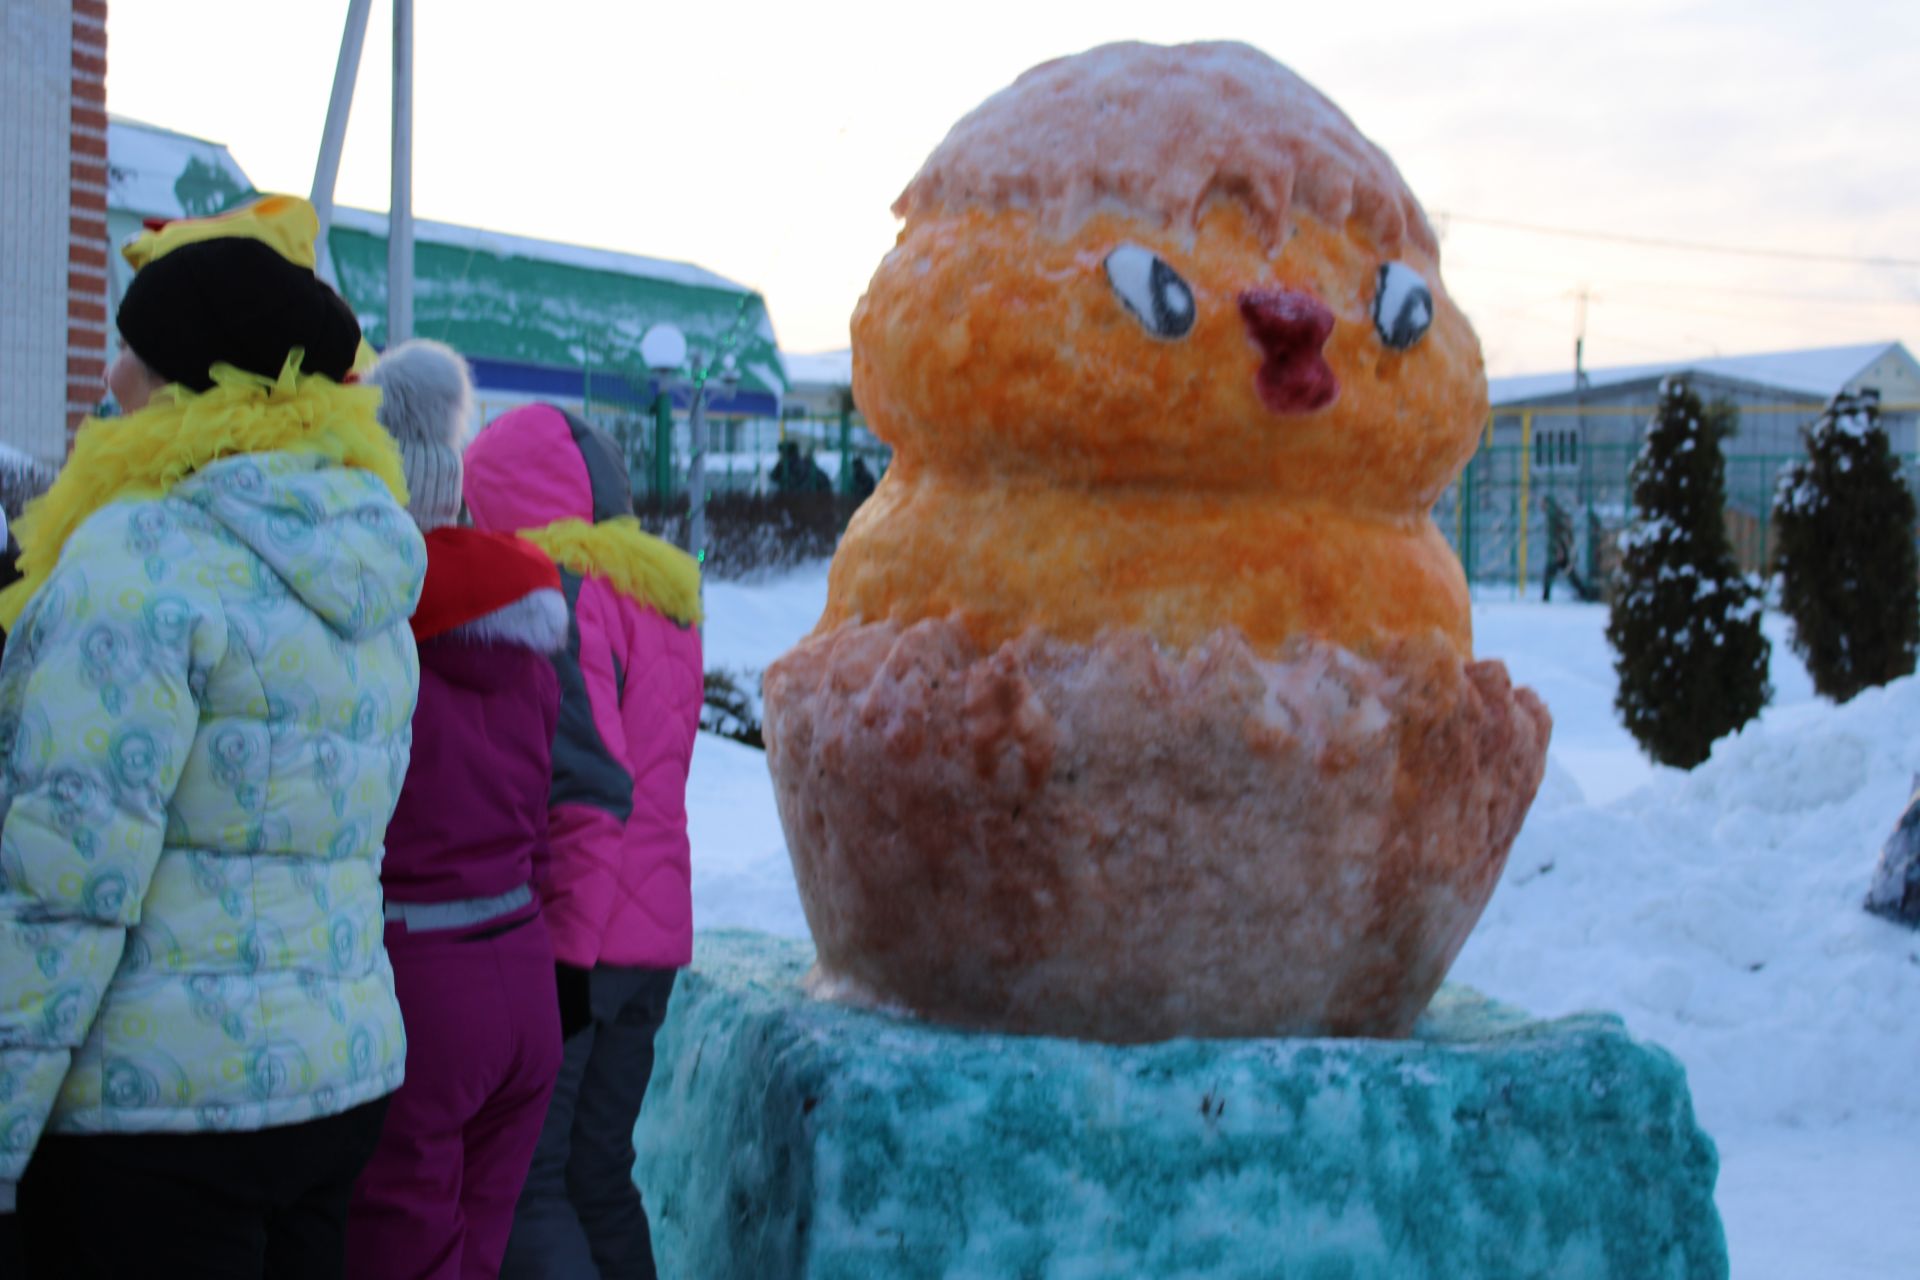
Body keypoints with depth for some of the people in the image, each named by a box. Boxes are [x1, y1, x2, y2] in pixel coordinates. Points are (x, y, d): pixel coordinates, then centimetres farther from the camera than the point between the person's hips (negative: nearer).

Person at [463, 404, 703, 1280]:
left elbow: (590, 787, -19)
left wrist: (570, 948, -17)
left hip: (570, 941, -9)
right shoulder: (665, 595, 15)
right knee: (597, 1178, 15)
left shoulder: (560, 591, -12)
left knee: (522, 1184, -4)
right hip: (653, 938, 9)